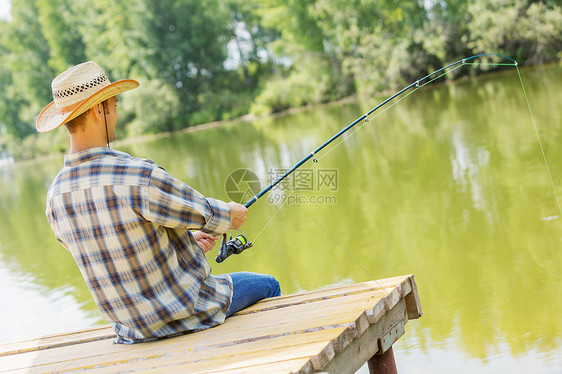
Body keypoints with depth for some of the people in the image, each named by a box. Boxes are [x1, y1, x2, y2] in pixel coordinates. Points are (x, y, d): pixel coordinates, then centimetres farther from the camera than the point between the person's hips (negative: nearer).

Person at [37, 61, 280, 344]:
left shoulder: (56, 196, -6)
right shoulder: (140, 177, -29)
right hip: (186, 313, -7)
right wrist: (231, 214, 11)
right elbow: (208, 215, -14)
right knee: (267, 286, 22)